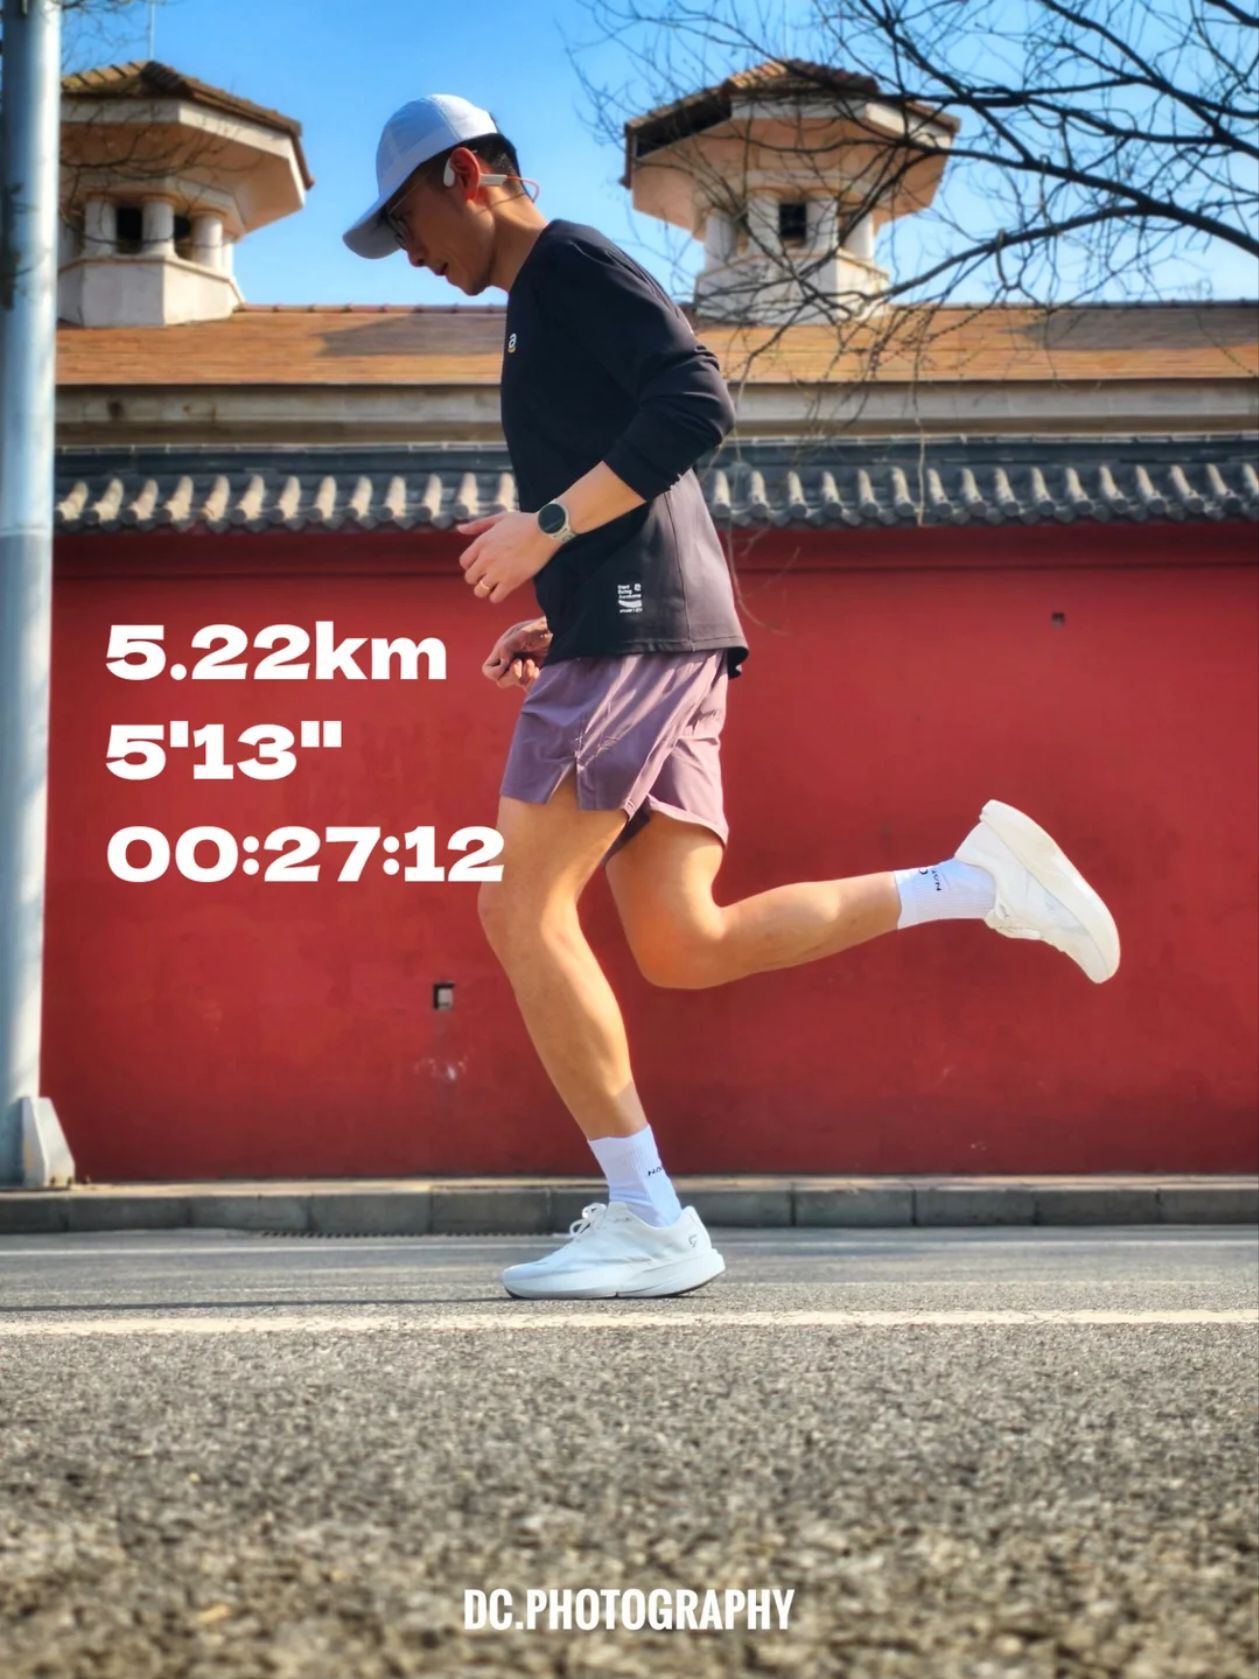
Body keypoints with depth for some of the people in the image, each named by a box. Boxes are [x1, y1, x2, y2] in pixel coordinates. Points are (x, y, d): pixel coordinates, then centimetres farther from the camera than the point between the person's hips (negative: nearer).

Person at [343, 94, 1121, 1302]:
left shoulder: (572, 262, 0)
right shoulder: (539, 311, 29)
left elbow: (697, 404, -16)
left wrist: (544, 528, -16)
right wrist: (558, 624, 17)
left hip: (637, 629, -10)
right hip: (628, 635, 10)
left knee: (522, 908, -10)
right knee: (681, 945, 2)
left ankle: (649, 1224, -8)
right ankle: (973, 880, 2)